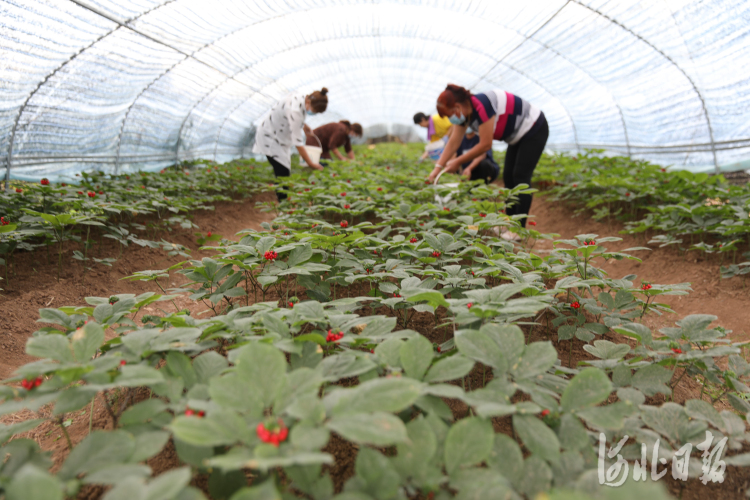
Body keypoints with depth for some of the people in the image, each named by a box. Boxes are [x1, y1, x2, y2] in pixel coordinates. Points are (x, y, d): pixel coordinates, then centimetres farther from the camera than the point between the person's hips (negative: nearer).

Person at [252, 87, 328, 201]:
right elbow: (297, 141, -34)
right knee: (282, 173, -12)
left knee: (285, 172, 10)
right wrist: (311, 164, -32)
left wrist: (303, 126, 1)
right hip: (270, 137, -9)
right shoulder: (295, 111, -36)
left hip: (280, 135, 9)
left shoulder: (301, 96, -11)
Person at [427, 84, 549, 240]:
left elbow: (485, 145, -31)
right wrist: (438, 167, -5)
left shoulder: (481, 106, -33)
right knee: (508, 176, 7)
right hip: (519, 134, 9)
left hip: (535, 129, -9)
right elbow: (453, 142, -1)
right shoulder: (465, 112, -4)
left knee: (521, 176, -11)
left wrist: (456, 162, -24)